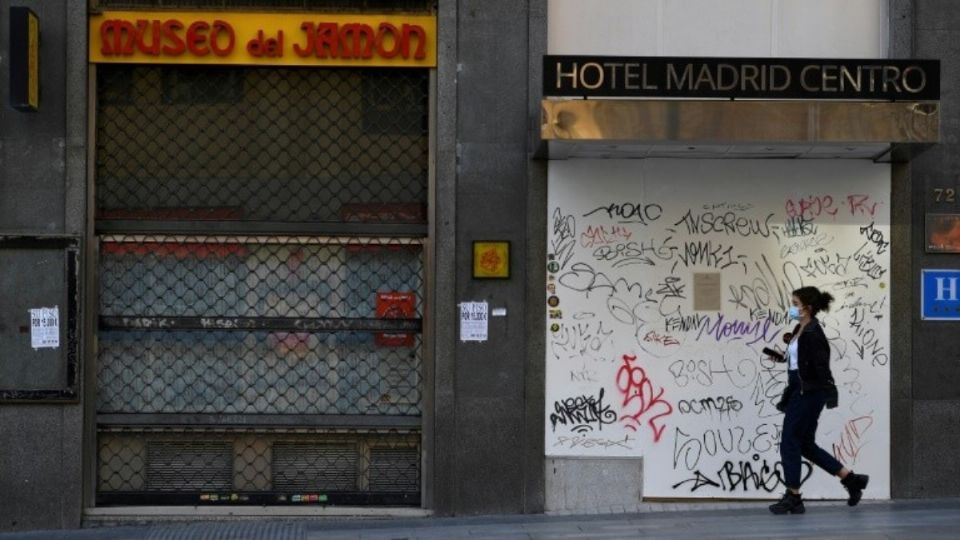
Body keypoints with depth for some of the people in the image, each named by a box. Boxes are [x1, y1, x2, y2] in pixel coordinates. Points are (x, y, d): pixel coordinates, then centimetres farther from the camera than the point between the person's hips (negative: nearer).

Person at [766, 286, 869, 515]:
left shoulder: (813, 333, -17)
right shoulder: (799, 330, 11)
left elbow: (821, 365, -24)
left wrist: (829, 394, -29)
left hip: (810, 393, -10)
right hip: (798, 391, 10)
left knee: (790, 442, -3)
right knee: (806, 445, 13)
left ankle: (793, 497, 6)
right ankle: (851, 479, 19)